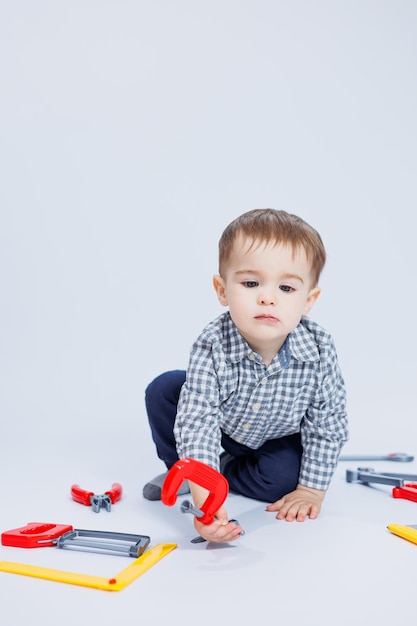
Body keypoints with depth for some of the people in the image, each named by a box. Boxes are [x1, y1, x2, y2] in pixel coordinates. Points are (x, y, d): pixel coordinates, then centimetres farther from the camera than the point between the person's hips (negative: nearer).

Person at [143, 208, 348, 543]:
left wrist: (312, 490, -17)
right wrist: (204, 501, -51)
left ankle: (226, 471, 2)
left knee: (283, 479, -28)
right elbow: (197, 425, -40)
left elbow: (327, 426, -19)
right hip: (219, 431, 0)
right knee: (163, 390, -20)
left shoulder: (319, 351, -31)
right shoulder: (211, 347, -35)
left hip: (279, 438, 0)